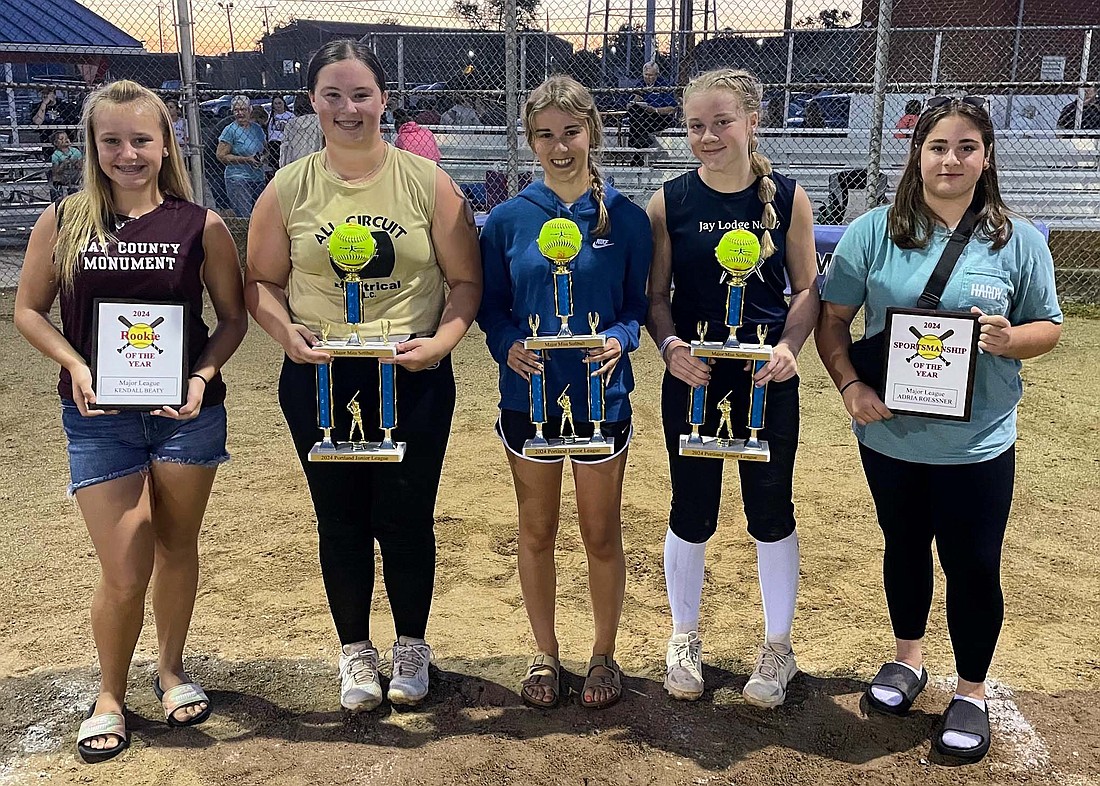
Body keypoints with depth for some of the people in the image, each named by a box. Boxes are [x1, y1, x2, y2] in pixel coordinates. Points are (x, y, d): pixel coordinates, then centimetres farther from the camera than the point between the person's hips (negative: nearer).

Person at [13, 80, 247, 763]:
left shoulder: (201, 226, -4)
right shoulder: (63, 221, -2)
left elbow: (233, 317, 2)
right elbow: (29, 310, 6)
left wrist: (202, 377, -13)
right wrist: (75, 365, -11)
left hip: (187, 413, 0)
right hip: (99, 419, 0)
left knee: (177, 550, 14)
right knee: (125, 574, 0)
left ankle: (172, 669, 38)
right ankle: (111, 696, 26)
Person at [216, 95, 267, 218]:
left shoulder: (257, 128, 12)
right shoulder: (230, 130, -4)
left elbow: (265, 147, 26)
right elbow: (221, 156, -8)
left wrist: (262, 157, 2)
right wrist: (247, 160, -14)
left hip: (258, 179, 6)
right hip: (238, 179, -6)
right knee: (244, 218, -12)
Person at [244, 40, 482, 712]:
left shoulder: (427, 182, -2)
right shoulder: (289, 188, 2)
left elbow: (466, 280, 0)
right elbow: (262, 281, 8)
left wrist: (441, 340, -16)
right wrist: (288, 333, -12)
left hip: (413, 378, -1)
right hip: (319, 378, 1)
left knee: (406, 519, 7)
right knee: (341, 522, 11)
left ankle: (412, 646, 30)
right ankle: (355, 650, 32)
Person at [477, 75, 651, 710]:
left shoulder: (626, 218, -3)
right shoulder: (509, 220, -2)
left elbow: (639, 302, 1)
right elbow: (490, 305, 2)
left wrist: (620, 338, -20)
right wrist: (508, 345, -18)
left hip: (601, 396, -1)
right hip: (529, 396, 1)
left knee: (602, 533, 11)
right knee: (537, 531, 13)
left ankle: (604, 654, 32)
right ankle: (546, 654, 33)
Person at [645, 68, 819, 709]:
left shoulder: (787, 198, -2)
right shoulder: (670, 202, -2)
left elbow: (809, 288, 3)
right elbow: (656, 295, 1)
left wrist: (789, 345, -13)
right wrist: (671, 345, -17)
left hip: (768, 379, 0)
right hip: (692, 378, 0)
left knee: (772, 512, 9)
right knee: (692, 514, 10)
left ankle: (778, 648, 29)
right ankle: (685, 639, 32)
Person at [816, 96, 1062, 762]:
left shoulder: (1019, 240, -3)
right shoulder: (875, 232, -4)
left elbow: (1050, 326, 3)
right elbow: (832, 318, -3)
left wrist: (1011, 339, -19)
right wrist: (850, 386, -17)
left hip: (979, 443, -1)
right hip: (890, 433, 1)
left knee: (973, 566, 7)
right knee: (905, 549, 19)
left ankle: (972, 692, 30)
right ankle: (908, 659, 43)